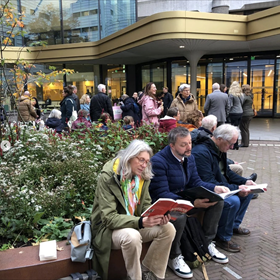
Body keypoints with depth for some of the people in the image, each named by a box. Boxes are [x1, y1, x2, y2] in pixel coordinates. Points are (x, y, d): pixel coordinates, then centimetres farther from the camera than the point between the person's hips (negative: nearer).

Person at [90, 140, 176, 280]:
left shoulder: (143, 177, 0)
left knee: (168, 228, -13)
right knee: (132, 236, -36)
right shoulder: (108, 178, -20)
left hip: (135, 225, 6)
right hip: (108, 229, -6)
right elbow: (109, 218, -24)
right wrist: (141, 222, -36)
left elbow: (146, 206, 6)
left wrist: (157, 216, -18)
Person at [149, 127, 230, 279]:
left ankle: (207, 243, 12)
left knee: (218, 201, -3)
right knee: (179, 214, -39)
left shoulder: (189, 158, 2)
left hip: (184, 198, 8)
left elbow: (195, 182, 8)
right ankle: (174, 258, -11)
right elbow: (162, 194, -27)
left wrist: (215, 188, -13)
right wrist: (192, 203, -37)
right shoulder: (158, 162, -24)